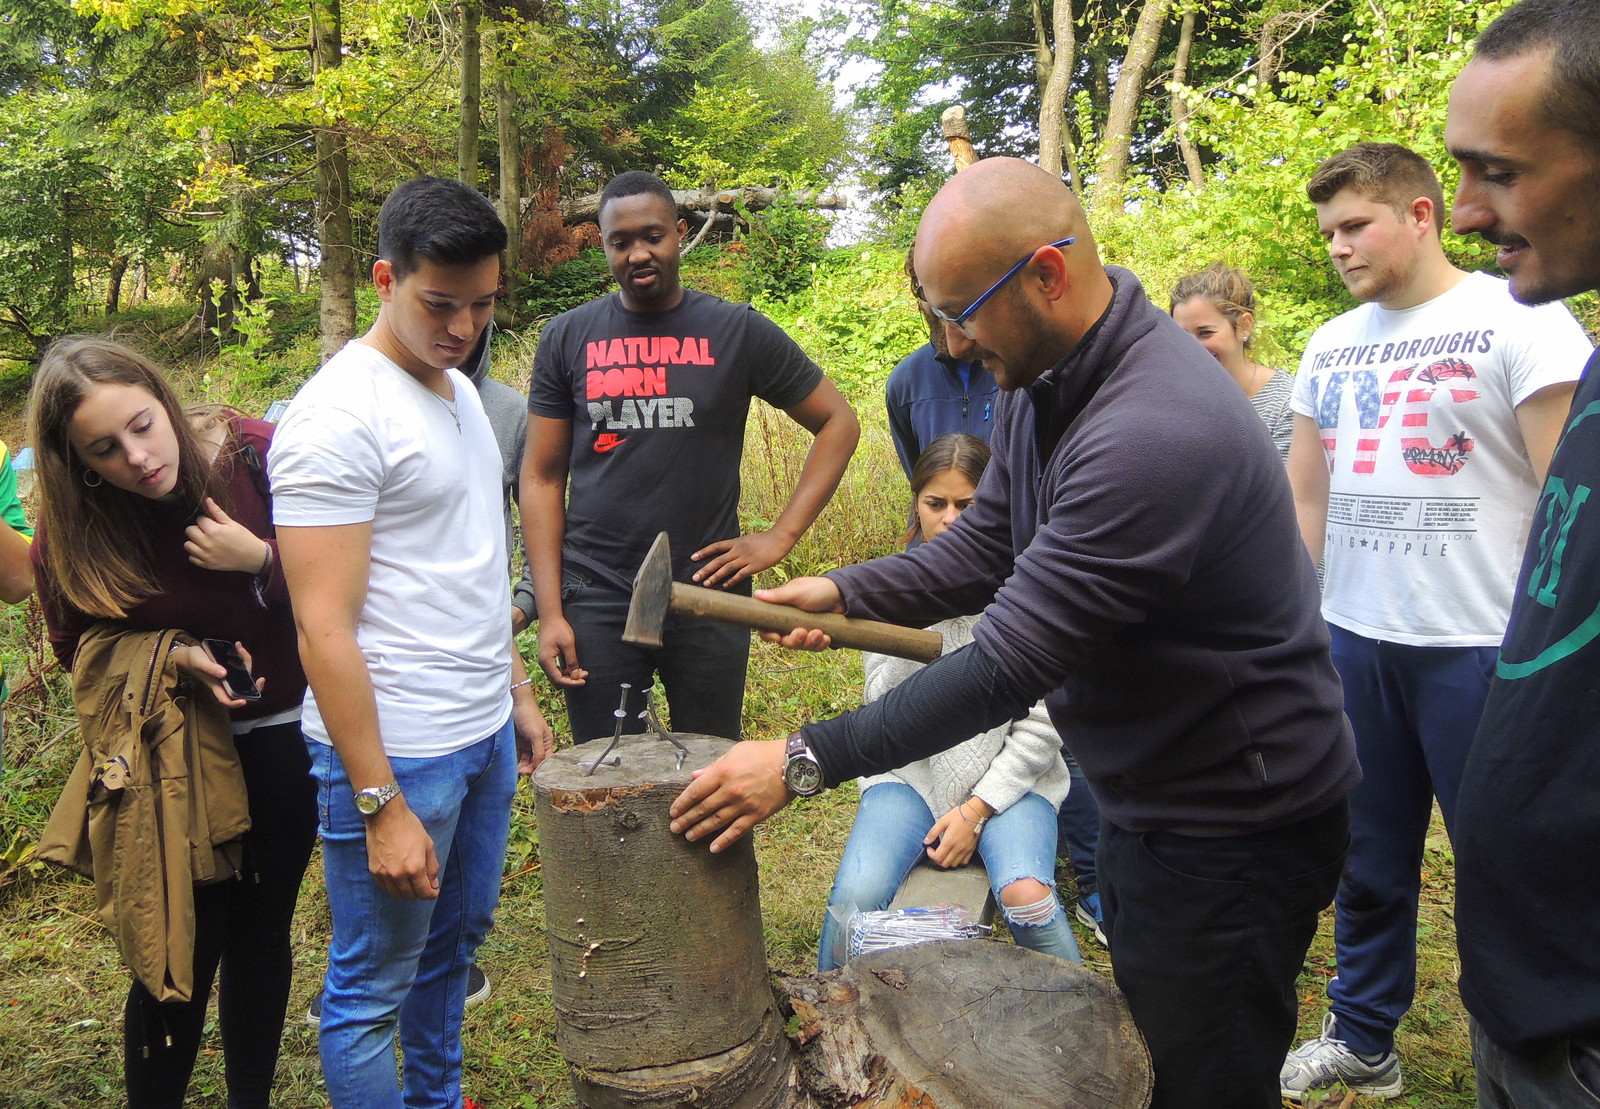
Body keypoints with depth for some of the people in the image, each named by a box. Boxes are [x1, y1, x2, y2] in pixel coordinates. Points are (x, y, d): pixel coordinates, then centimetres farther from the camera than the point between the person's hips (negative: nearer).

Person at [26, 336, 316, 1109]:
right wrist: (177, 657, -16)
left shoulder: (257, 456, -16)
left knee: (260, 931, 14)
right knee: (184, 951, 3)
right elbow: (77, 646, 2)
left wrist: (261, 558, -25)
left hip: (285, 735, 1)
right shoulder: (72, 533, -13)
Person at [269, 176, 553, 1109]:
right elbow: (325, 628, -19)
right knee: (374, 988, 8)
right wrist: (380, 806, -19)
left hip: (484, 734, 9)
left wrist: (518, 692, 18)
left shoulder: (461, 391, 10)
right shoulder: (339, 416, -17)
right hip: (396, 751, -8)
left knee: (456, 941, 23)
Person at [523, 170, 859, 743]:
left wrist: (779, 536, -3)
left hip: (708, 588, -1)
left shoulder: (738, 331, 1)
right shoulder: (567, 338, 5)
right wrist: (549, 611, -2)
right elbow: (542, 478, 5)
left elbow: (839, 423, 6)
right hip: (596, 596, 1)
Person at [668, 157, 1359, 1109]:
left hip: (1232, 833, -9)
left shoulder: (1158, 434, -33)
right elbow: (990, 546, 9)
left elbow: (1013, 662, -32)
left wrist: (807, 761, -27)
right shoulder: (1046, 376, -1)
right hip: (1145, 798, 9)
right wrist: (848, 593, -4)